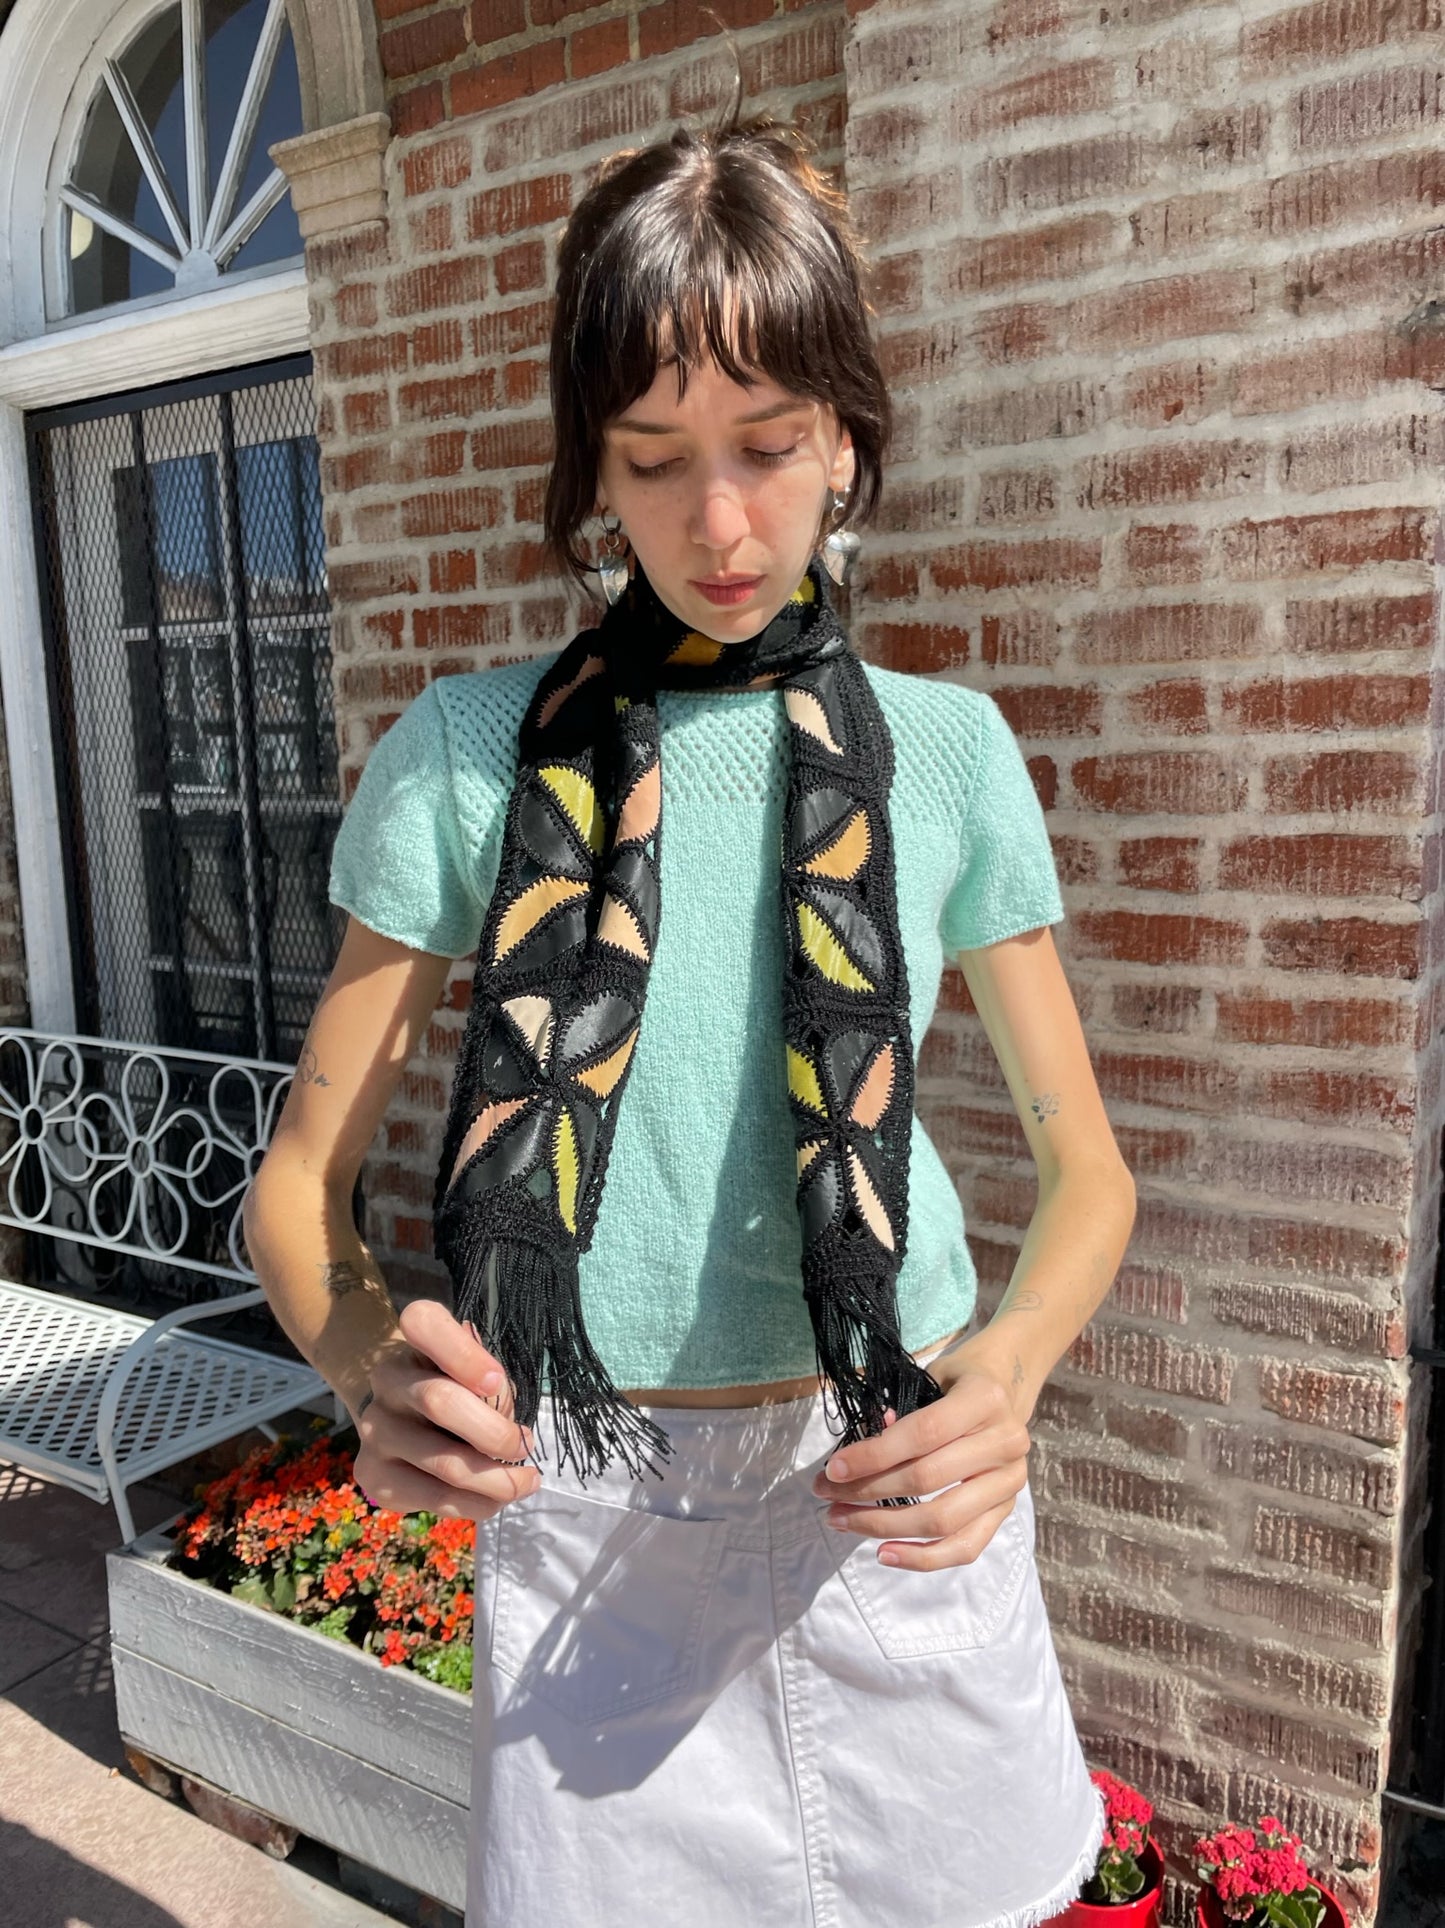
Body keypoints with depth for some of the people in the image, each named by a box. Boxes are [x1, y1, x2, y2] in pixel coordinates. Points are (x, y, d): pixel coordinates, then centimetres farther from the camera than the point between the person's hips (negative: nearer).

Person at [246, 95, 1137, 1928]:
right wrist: (369, 1361, -23)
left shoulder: (943, 748, -2)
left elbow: (1082, 1161, 2)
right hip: (585, 1513, -1)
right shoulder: (471, 750, -6)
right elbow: (302, 1175, -2)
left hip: (893, 1495, 2)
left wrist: (1012, 1361, -18)